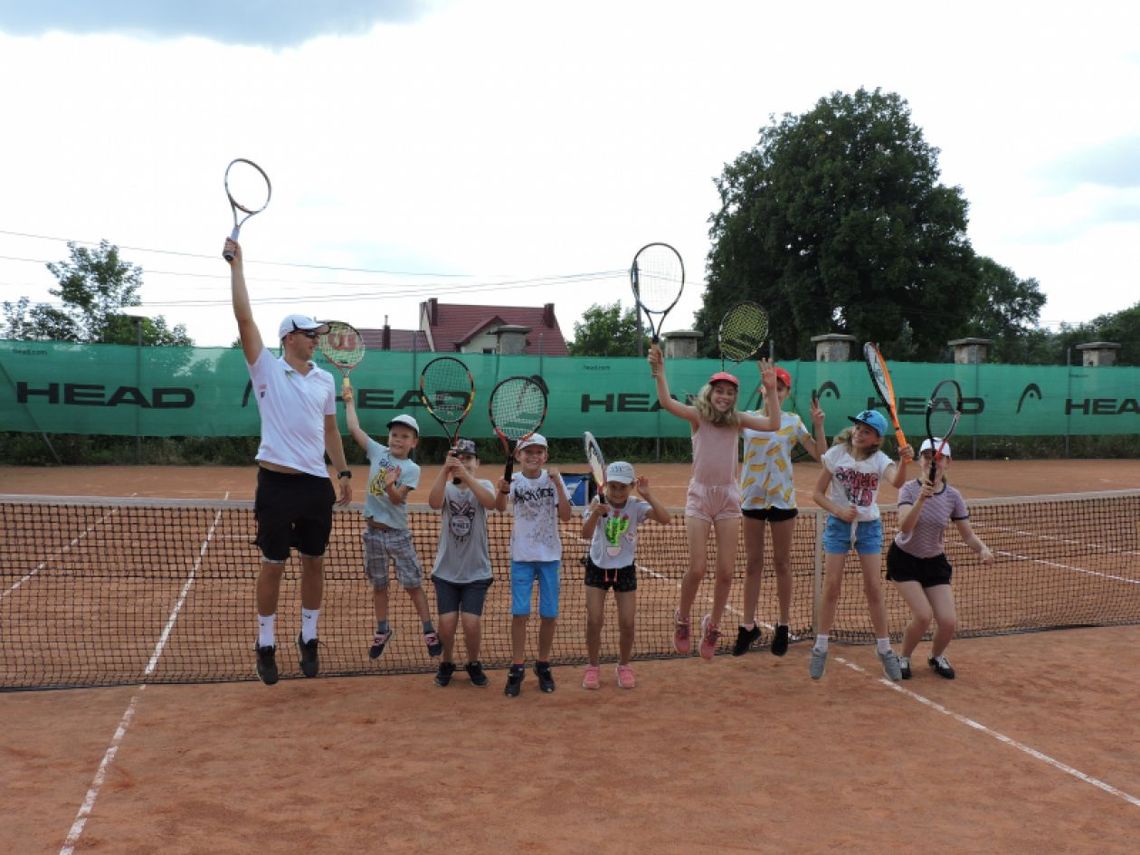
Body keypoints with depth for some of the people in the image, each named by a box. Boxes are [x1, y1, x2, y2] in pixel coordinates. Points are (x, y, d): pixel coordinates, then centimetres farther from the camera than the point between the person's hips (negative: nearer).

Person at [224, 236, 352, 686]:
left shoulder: (325, 379, 10)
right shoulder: (267, 369, -2)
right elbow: (244, 318, -11)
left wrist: (343, 472, 14)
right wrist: (237, 265, -12)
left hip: (317, 484, 4)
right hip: (277, 482, -4)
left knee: (314, 562, 11)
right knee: (273, 565, 4)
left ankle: (308, 638, 26)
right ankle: (266, 644, 18)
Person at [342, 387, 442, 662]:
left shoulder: (412, 469, -9)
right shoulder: (378, 452, 0)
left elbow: (398, 499, -19)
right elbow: (354, 428, 2)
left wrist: (390, 486, -38)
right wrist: (350, 401, 8)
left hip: (398, 533, -3)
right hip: (373, 531, 3)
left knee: (413, 584, 2)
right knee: (379, 585, 14)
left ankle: (429, 632, 13)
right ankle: (383, 631, 30)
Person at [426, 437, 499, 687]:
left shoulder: (484, 485, -1)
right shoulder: (447, 487, 0)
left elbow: (490, 502, -25)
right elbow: (434, 503, -23)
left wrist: (466, 475, -37)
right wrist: (444, 470, -35)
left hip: (476, 571, -1)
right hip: (446, 570, 1)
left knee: (472, 623, -9)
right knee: (447, 623, -4)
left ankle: (473, 664, 19)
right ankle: (447, 663, 24)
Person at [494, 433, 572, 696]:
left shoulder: (553, 479, -4)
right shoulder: (514, 480, -6)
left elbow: (565, 515, -12)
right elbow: (499, 508, -23)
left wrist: (557, 484, -21)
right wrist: (502, 491, -43)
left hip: (550, 555, 1)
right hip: (522, 556, -1)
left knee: (549, 614, 7)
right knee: (519, 613, -1)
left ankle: (543, 666, 23)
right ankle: (517, 669, 11)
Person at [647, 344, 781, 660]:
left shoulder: (737, 419, 3)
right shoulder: (697, 415, -3)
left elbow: (773, 424, -10)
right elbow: (667, 403, -20)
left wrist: (771, 389, -16)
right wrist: (659, 371, -30)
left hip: (728, 497, 2)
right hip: (700, 495, -2)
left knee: (726, 571, 0)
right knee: (697, 568, -9)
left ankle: (712, 625, 23)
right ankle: (682, 619, 18)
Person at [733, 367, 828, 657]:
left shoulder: (793, 421, 1)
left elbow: (820, 455, 0)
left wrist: (818, 425, -11)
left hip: (782, 499, -1)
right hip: (752, 498, 1)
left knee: (782, 563, 7)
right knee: (753, 563, 7)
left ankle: (783, 626, 18)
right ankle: (748, 626, 15)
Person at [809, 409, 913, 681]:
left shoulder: (880, 460, -8)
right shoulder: (836, 454, -7)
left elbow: (897, 482, -30)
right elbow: (818, 494, -4)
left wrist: (903, 461, -49)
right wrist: (839, 511, -19)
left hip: (869, 527, 0)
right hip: (838, 525, 0)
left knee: (873, 588, 1)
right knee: (832, 586, 0)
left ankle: (885, 650, 15)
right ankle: (820, 648, 12)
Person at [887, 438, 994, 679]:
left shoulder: (953, 496, -9)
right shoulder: (910, 489, -17)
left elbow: (968, 535, -3)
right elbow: (905, 527, -33)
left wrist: (983, 549, -24)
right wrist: (921, 499, -49)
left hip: (934, 562, 3)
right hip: (904, 559, -3)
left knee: (948, 622, -8)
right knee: (923, 615, -20)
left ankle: (937, 657, 26)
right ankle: (904, 658, 9)